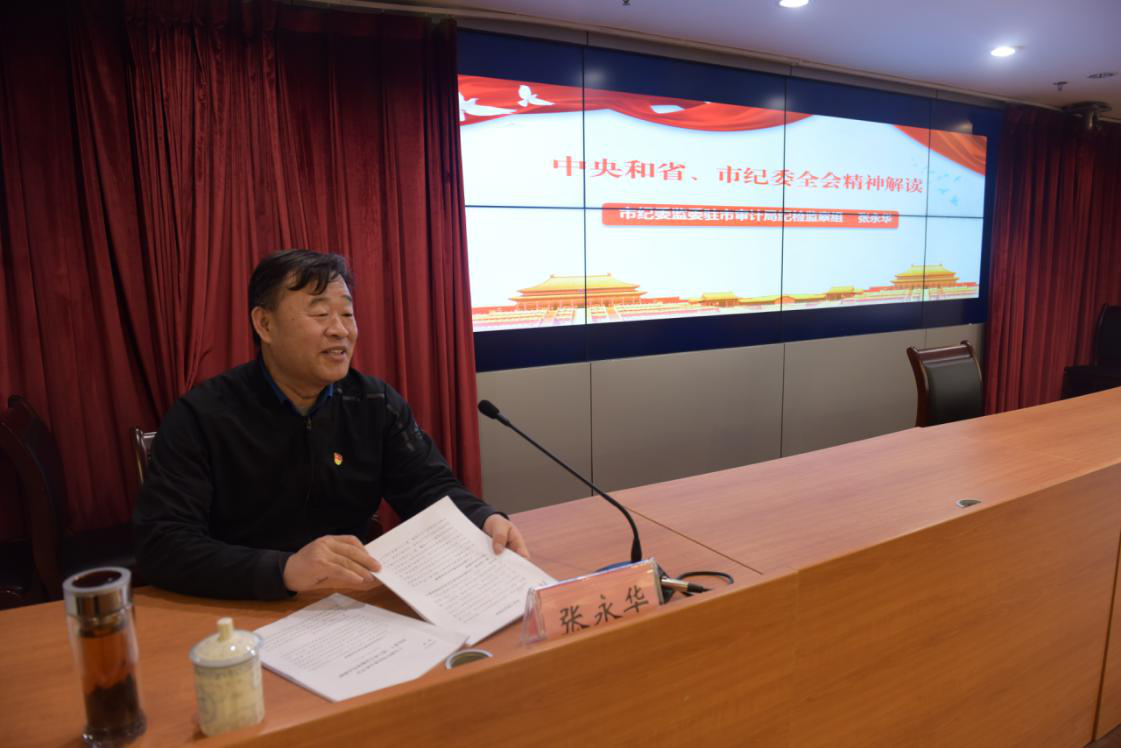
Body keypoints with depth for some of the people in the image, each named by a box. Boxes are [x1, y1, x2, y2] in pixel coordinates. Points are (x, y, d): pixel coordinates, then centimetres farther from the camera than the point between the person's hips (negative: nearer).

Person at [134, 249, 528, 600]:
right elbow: (160, 545, -19)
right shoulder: (201, 416, -11)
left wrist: (486, 520, -23)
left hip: (354, 603, 3)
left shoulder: (378, 403, 1)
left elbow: (429, 488, -1)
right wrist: (284, 570, -35)